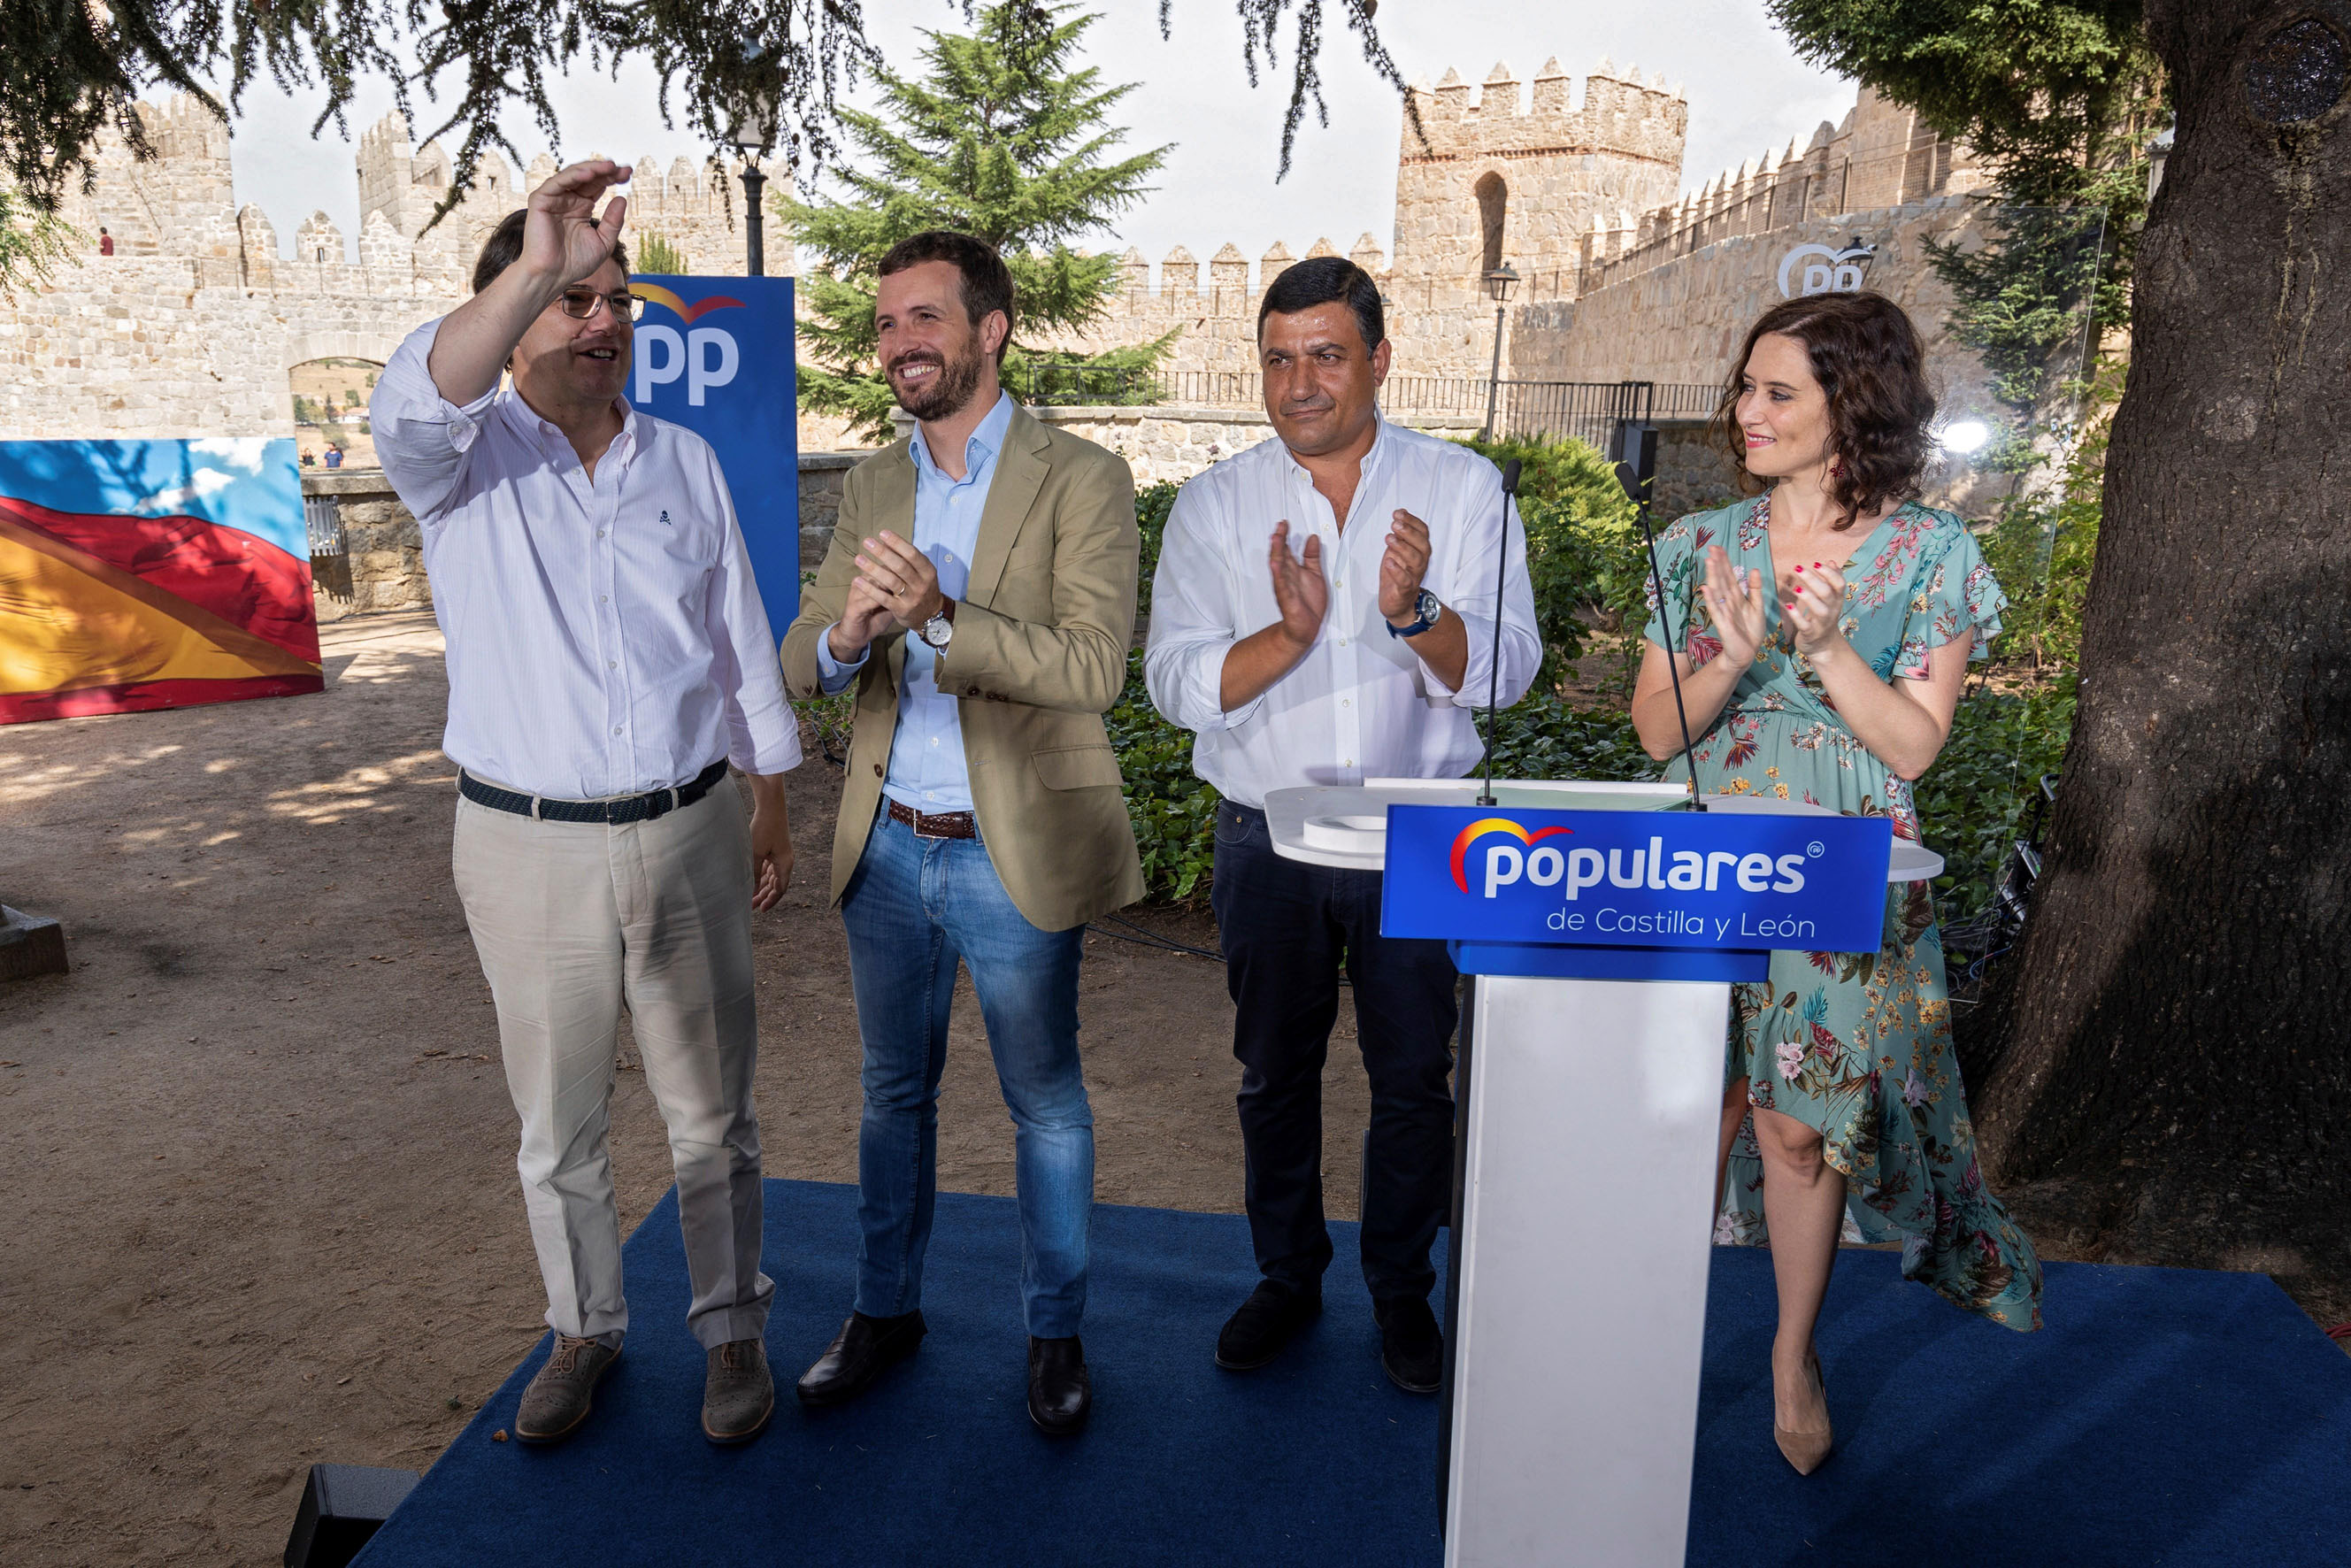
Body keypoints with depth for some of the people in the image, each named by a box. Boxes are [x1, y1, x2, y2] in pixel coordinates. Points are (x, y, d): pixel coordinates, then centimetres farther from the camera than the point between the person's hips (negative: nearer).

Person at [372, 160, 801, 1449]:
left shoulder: (685, 460, 6)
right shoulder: (463, 459, -2)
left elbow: (741, 649, 10)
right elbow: (411, 403, -30)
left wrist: (773, 811, 10)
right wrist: (535, 268, -42)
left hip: (688, 834, 2)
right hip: (528, 848, -1)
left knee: (711, 1114, 11)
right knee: (558, 1126, 14)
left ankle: (733, 1328, 29)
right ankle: (583, 1329, 35)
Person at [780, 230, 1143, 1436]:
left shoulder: (1080, 480, -10)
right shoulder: (870, 486, 7)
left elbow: (1092, 666, -20)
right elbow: (799, 667, 2)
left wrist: (939, 616, -33)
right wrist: (848, 631, -21)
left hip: (1014, 853, -4)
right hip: (887, 846, 5)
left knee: (1045, 1104, 11)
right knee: (895, 1091, 19)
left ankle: (1055, 1331, 30)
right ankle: (885, 1309, 38)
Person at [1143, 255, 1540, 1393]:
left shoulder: (1463, 488, -2)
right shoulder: (1213, 506, 0)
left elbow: (1504, 669, -10)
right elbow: (1178, 686, -8)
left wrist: (1413, 614, -29)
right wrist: (1292, 631, -25)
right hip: (1267, 834, 1)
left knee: (1414, 1077, 9)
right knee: (1275, 1072, 15)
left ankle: (1402, 1289, 31)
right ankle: (1286, 1276, 36)